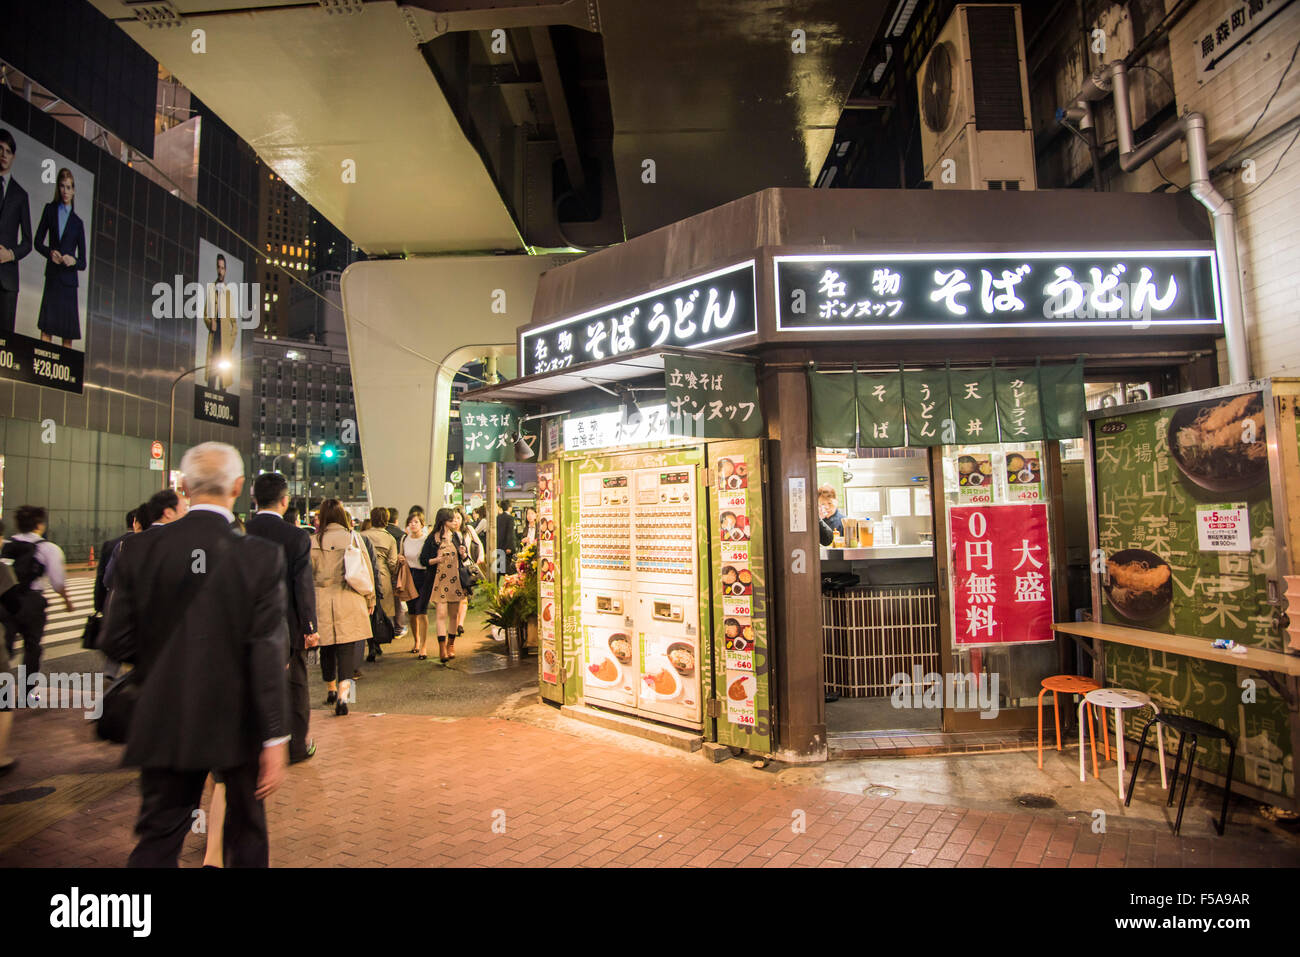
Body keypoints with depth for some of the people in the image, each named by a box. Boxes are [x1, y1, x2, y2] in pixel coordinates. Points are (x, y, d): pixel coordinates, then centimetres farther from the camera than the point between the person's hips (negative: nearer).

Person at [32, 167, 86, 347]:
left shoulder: (77, 222, 10)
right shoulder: (50, 209, 10)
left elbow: (83, 262, 9)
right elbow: (38, 242, 9)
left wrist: (73, 261, -12)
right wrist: (50, 253, -10)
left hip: (69, 280, 0)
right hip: (52, 276, 0)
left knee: (68, 335, 0)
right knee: (46, 327, -7)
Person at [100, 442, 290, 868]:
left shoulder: (142, 549, -8)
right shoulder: (261, 556, -17)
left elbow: (116, 643, -3)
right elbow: (269, 653, -17)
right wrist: (275, 738, -11)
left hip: (165, 721, 2)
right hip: (237, 721, -1)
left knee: (158, 835, 14)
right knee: (246, 823, 21)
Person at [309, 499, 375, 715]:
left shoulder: (313, 541, -2)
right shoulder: (353, 537, -4)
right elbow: (366, 569, 1)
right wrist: (370, 599, 13)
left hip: (322, 601, 2)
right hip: (349, 601, -2)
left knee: (327, 647, 15)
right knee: (347, 647, -2)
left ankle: (331, 690, 32)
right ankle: (343, 693, -16)